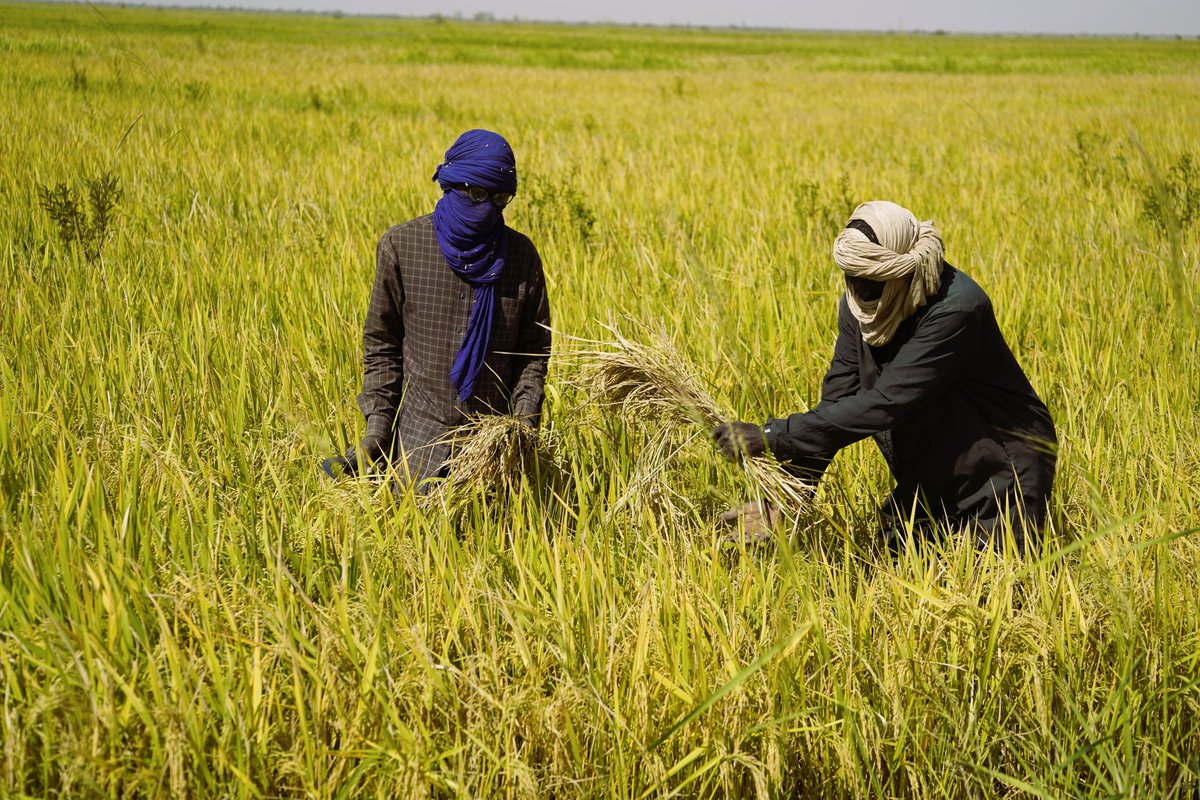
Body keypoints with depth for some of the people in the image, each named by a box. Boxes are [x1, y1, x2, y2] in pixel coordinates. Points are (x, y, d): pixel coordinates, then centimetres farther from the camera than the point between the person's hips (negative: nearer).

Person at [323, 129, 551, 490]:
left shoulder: (521, 254, -1)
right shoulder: (401, 246, -5)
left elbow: (534, 348, 5)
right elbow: (381, 342, 2)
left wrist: (525, 417, -8)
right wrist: (377, 420, -5)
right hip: (421, 432, -1)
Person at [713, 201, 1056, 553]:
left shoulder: (956, 308, -31)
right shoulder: (858, 304, -9)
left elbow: (883, 404, -35)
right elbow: (838, 397, -8)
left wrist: (772, 437, -35)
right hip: (942, 466, 6)